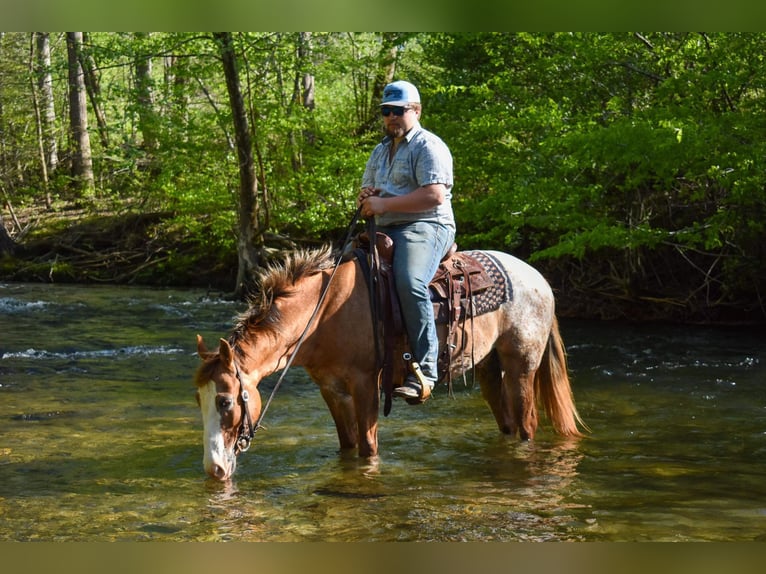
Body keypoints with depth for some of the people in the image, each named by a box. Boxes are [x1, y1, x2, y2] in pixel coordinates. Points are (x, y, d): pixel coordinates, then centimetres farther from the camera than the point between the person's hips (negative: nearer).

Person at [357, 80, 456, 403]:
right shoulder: (381, 151, 24)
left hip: (425, 227, -9)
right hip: (384, 231, 9)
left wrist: (384, 204, -17)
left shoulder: (428, 146, -3)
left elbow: (434, 195, -17)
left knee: (410, 282, -35)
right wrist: (365, 199, 6)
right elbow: (366, 192, 32)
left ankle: (424, 369, -36)